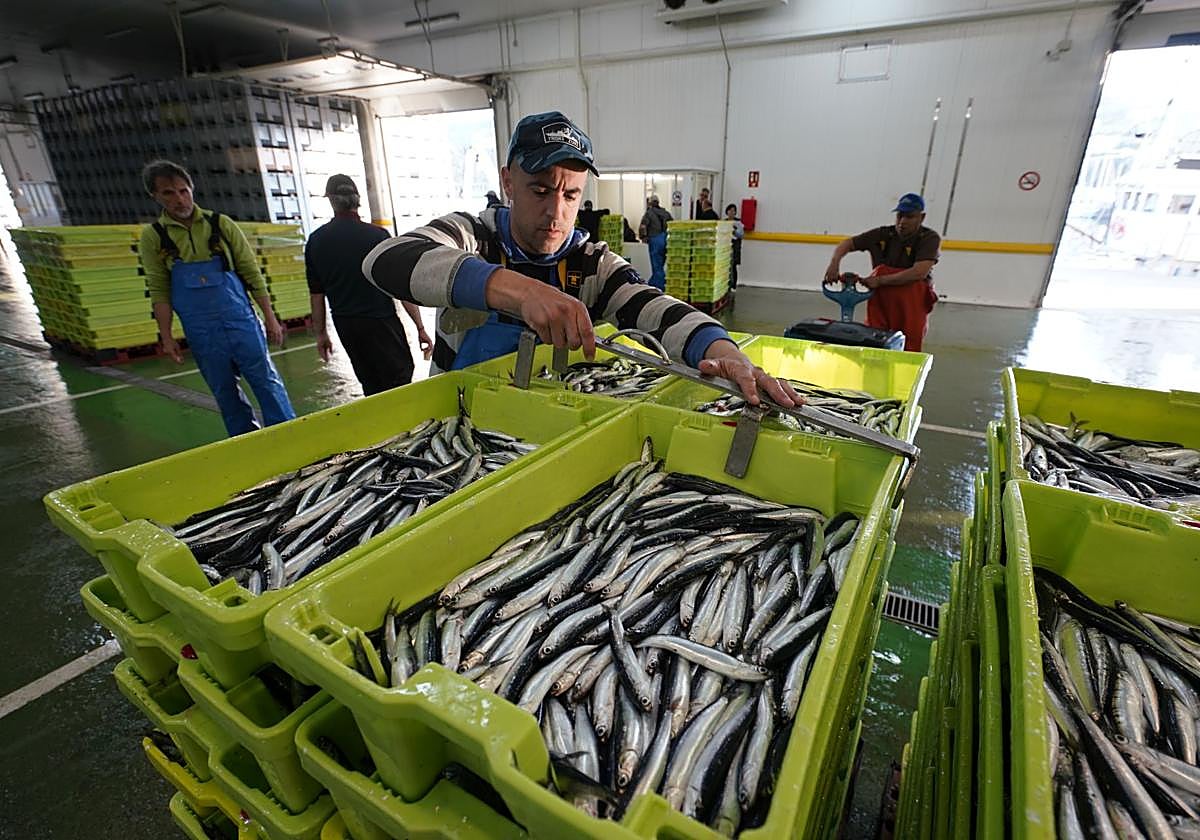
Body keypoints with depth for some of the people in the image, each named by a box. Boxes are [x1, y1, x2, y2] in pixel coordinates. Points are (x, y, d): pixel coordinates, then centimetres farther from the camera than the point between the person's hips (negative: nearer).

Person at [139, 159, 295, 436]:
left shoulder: (221, 224, 1)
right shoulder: (152, 236, 2)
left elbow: (252, 272, 2)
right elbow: (159, 291, 5)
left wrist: (270, 318, -1)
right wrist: (166, 336, 1)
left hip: (240, 320, -1)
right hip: (200, 331, 1)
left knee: (266, 379, -1)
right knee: (225, 391, 10)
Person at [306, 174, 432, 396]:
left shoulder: (315, 241, 2)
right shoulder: (377, 235, -11)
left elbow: (316, 295, 6)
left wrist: (321, 334, 16)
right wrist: (420, 328, -7)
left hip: (345, 326, 5)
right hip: (380, 321, -5)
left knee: (371, 387, 16)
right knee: (400, 377, 3)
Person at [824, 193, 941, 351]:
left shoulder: (929, 238, -4)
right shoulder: (882, 234, 6)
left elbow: (919, 273, -19)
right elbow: (846, 244, 9)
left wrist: (880, 281, -22)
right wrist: (834, 263, -12)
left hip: (912, 304, -3)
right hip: (879, 301, 3)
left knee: (908, 352, -3)